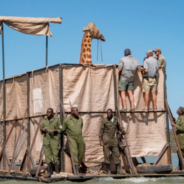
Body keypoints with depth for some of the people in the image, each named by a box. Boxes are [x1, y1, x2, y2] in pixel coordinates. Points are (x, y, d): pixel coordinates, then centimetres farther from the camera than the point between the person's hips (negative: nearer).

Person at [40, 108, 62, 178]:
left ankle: (57, 172, -2)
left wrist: (54, 130, -15)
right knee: (48, 155, -1)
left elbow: (60, 129, 1)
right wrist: (43, 130, -2)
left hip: (54, 139, -4)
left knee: (55, 154, -8)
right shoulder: (44, 121, 14)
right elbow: (41, 131, 20)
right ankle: (49, 172, 0)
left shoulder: (56, 120, 3)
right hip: (46, 139, 4)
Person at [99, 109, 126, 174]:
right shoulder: (104, 120, -3)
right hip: (106, 140, -4)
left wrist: (122, 131, 16)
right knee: (107, 155, -2)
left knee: (116, 154, 1)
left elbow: (118, 126, 31)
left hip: (114, 140, 4)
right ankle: (108, 170, 6)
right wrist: (101, 140, -8)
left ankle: (118, 170, 5)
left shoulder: (115, 120, 10)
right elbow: (101, 131, -3)